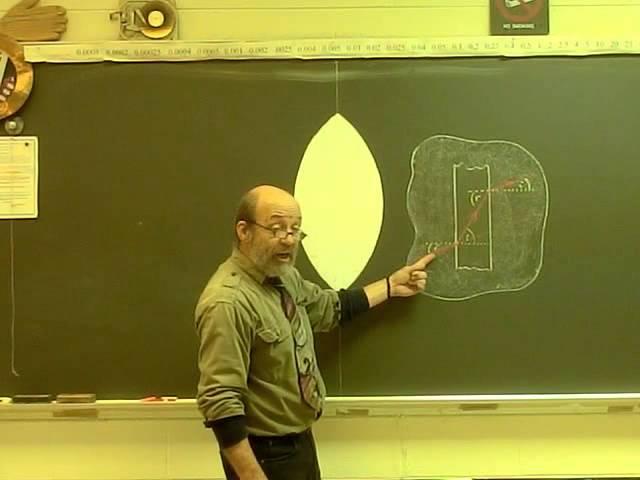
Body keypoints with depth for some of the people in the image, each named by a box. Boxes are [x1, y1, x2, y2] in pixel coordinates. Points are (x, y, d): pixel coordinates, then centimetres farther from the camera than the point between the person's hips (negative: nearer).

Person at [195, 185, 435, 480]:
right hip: (266, 454, -9)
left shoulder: (284, 276, 2)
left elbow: (330, 308, 21)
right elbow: (220, 401, -27)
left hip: (300, 441, 9)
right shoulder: (228, 301, -26)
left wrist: (390, 286, 19)